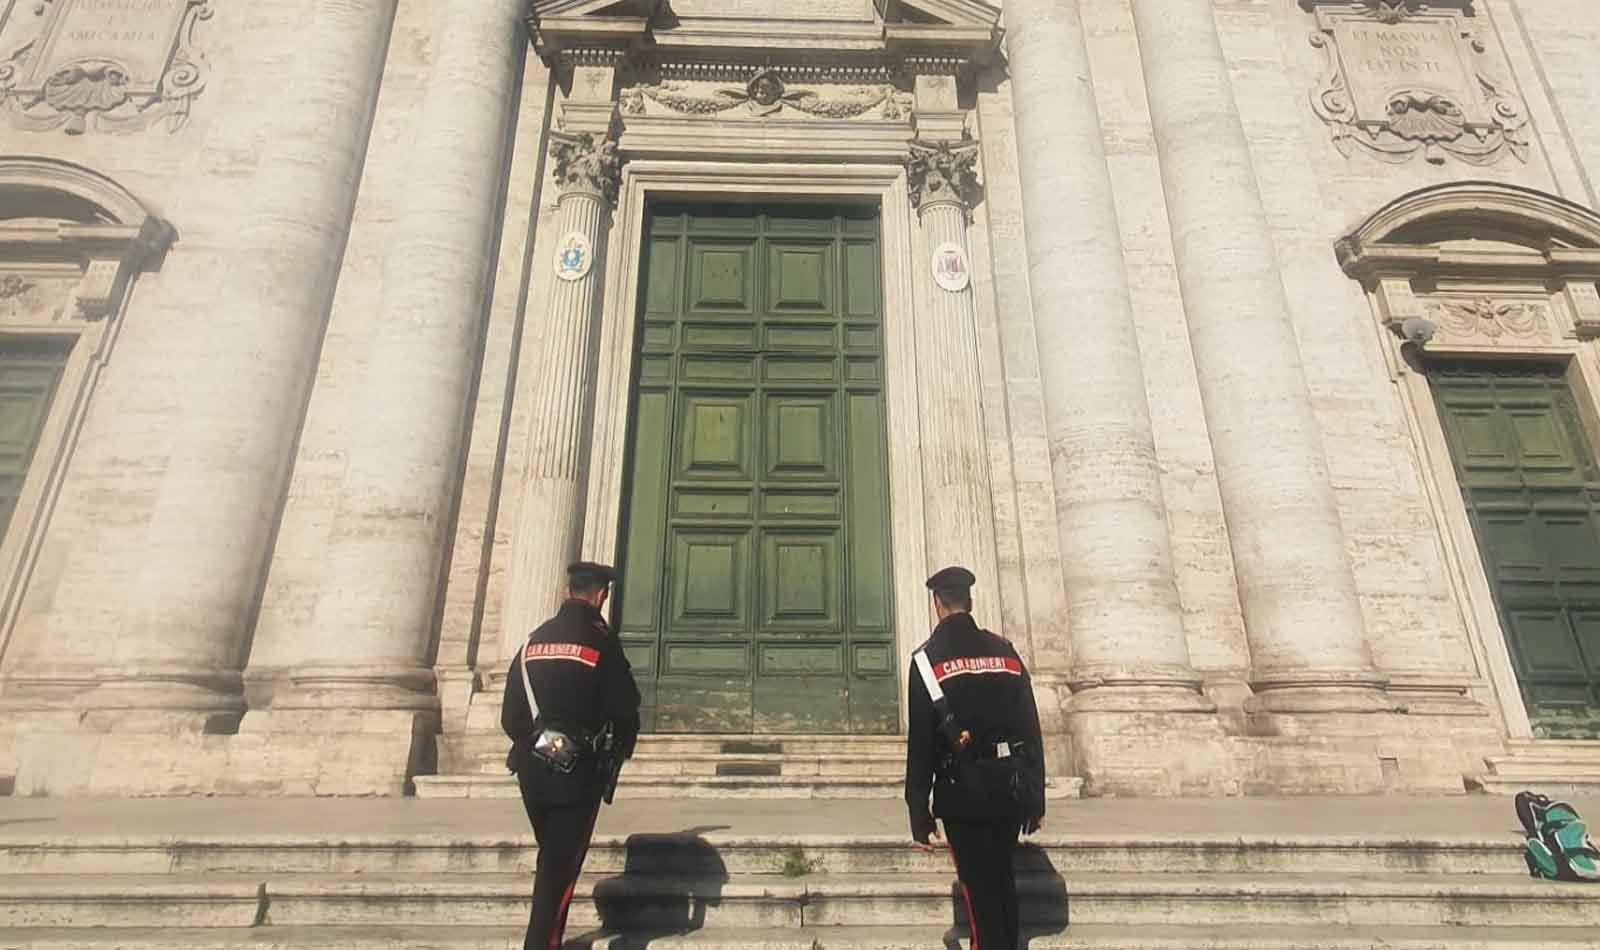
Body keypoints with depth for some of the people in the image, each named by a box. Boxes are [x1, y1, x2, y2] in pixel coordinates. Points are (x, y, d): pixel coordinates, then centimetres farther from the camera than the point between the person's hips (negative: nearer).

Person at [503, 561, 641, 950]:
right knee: (561, 865, 3)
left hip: (532, 768, 6)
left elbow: (509, 715, 8)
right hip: (578, 771, -5)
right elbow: (624, 711, -9)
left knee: (550, 859, 22)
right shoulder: (601, 641, -9)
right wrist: (615, 755, 9)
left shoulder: (533, 639, 6)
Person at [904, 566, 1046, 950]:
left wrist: (919, 813, -4)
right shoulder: (1005, 650, 5)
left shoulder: (927, 658, -7)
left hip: (964, 788, -4)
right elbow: (1031, 727, 6)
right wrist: (1036, 797, 13)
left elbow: (920, 741, -9)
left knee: (979, 886, 6)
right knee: (1002, 878, 20)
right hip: (1011, 785, 4)